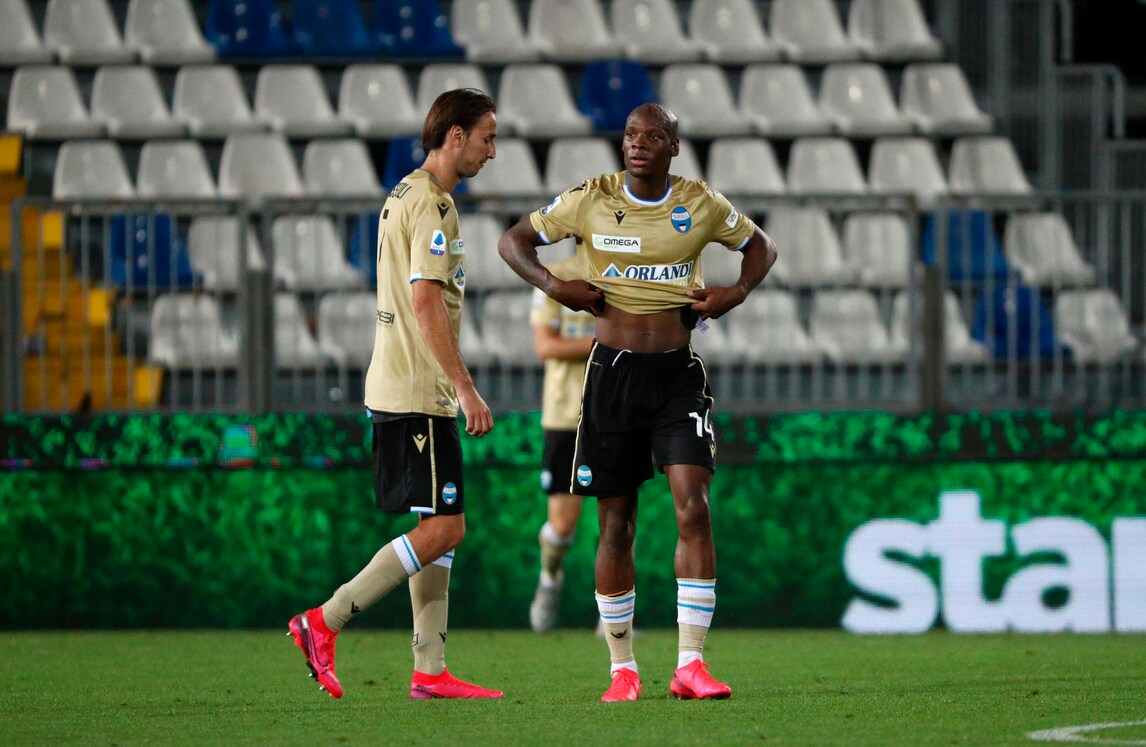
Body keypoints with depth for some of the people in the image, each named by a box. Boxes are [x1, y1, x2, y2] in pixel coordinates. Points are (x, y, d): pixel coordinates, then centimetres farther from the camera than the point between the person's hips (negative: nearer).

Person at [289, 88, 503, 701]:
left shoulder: (405, 196, 18)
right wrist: (466, 388, -20)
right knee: (442, 528, -10)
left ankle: (430, 670, 5)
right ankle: (324, 623, -9)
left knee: (442, 530, 8)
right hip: (419, 395, -10)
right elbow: (426, 305, -20)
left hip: (399, 389, 10)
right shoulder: (432, 205, -13)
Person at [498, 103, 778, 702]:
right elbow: (514, 240, 8)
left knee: (693, 507, -15)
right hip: (613, 373, 0)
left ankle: (690, 665, -13)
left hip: (678, 375, 0)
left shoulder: (701, 206, 2)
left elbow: (759, 244, 18)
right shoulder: (590, 201, 0)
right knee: (615, 525, 4)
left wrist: (738, 292, 0)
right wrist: (552, 285, -9)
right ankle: (622, 669, 14)